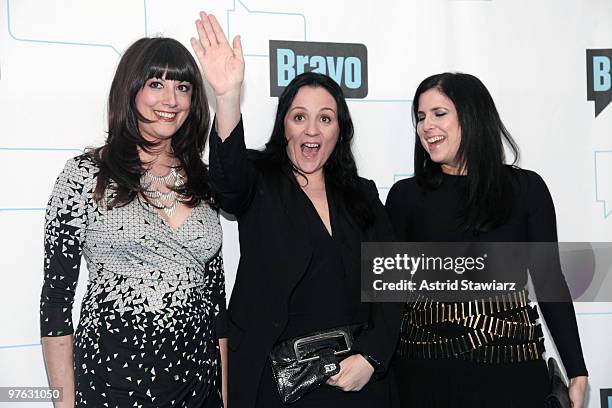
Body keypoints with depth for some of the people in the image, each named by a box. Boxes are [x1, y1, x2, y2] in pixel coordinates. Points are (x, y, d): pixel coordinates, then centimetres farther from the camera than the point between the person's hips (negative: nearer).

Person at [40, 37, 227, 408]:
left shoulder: (202, 180, 6)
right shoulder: (86, 176, -6)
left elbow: (215, 292, 9)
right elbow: (57, 295, -5)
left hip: (197, 376, 4)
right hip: (113, 378, -4)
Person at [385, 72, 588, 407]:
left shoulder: (525, 188, 1)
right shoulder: (406, 195, 2)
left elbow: (550, 282, 3)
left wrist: (577, 373, 1)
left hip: (509, 366, 0)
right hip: (424, 364, 0)